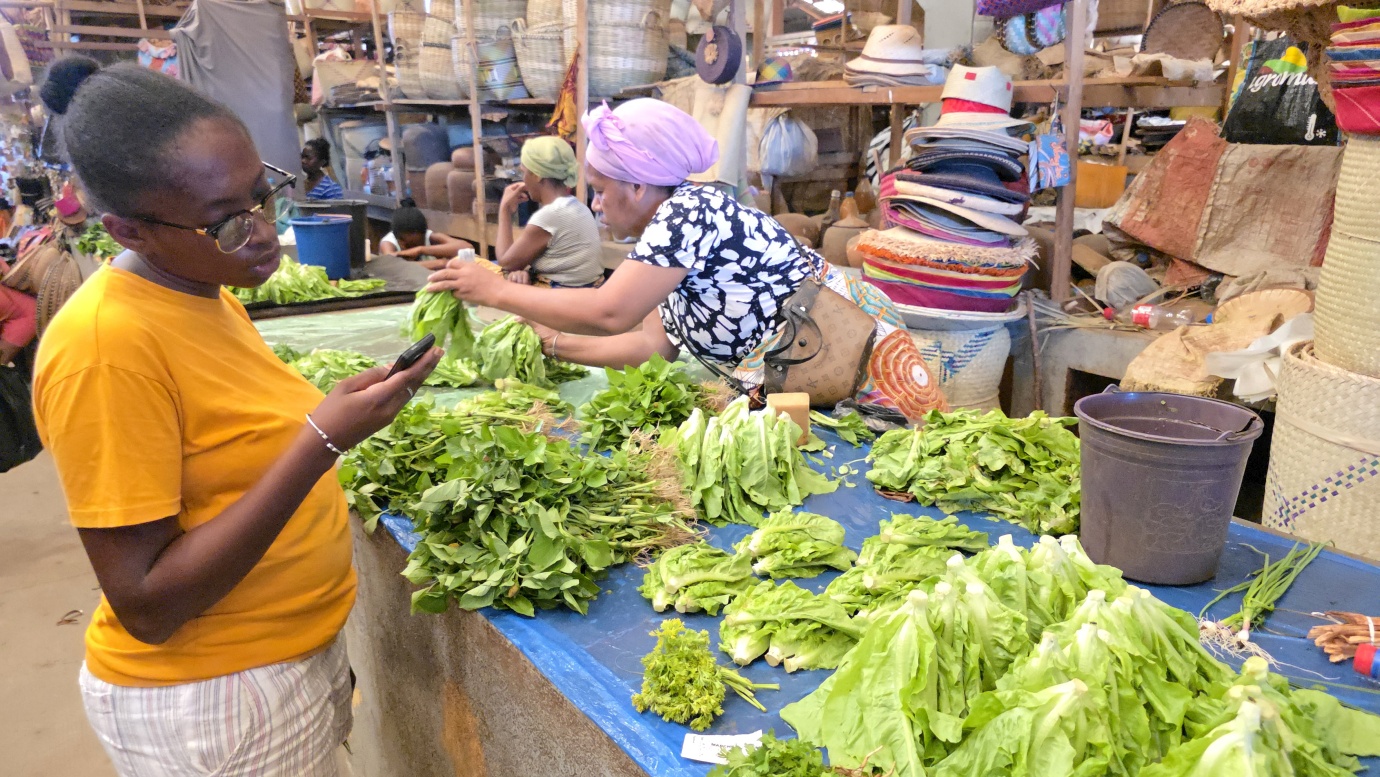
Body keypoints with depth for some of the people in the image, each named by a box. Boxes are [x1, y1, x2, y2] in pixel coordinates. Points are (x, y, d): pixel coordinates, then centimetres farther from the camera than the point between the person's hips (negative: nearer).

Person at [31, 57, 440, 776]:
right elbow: (146, 607, -25)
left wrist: (346, 413, -3)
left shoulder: (205, 292, 1)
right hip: (212, 706, -8)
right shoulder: (104, 345, -25)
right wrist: (321, 441, -30)